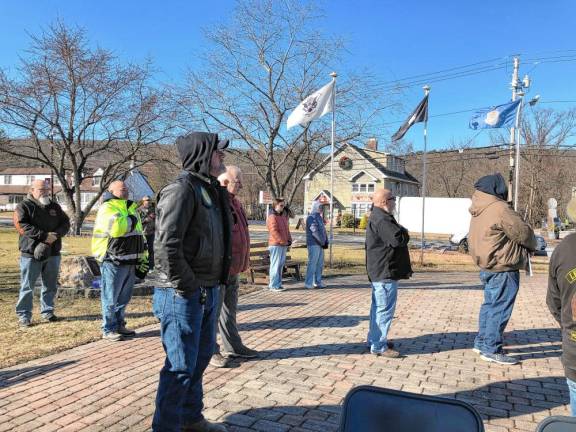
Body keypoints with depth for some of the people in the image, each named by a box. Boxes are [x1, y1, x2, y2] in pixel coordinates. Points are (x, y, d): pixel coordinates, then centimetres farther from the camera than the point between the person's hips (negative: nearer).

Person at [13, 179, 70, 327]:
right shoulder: (24, 206, -3)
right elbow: (22, 225, -17)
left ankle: (47, 311, 26)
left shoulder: (54, 206, 12)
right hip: (31, 253, -5)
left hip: (53, 253, 5)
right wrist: (44, 235, -23)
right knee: (27, 286, 1)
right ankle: (24, 316, 11)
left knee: (51, 286, 12)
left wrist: (56, 235, -13)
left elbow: (66, 222, 7)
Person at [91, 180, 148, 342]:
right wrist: (131, 219, -10)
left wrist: (143, 257, 20)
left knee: (124, 297, 17)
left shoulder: (131, 207, 19)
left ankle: (119, 324, 28)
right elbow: (116, 227, -28)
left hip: (130, 262, 8)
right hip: (113, 261, -8)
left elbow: (139, 233, 24)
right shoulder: (107, 208, -8)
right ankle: (108, 330, 10)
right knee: (111, 298, 1)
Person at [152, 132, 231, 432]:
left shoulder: (211, 191, 14)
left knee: (201, 356, 20)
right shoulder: (181, 189, -16)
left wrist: (212, 285, 13)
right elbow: (167, 246, -23)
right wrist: (188, 288, -18)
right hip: (183, 295, -10)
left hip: (208, 292, 10)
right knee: (182, 366, 1)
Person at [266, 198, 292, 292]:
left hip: (283, 245, 9)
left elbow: (287, 229, 22)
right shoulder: (272, 217, -11)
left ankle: (278, 284, 19)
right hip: (276, 245, -9)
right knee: (275, 265, -6)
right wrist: (283, 242, -17)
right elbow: (274, 232, -18)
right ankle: (273, 285, -1)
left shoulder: (283, 216, 18)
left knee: (281, 265, 12)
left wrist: (289, 240, 7)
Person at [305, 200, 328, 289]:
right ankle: (308, 283, -2)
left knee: (320, 264, 10)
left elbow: (323, 230, 19)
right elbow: (315, 231, -18)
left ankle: (317, 282, 18)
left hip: (320, 245, 9)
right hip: (313, 244, -9)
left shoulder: (319, 217, 19)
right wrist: (322, 242, -16)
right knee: (312, 263, -8)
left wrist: (326, 242, 9)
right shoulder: (311, 218, -10)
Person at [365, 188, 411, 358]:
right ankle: (379, 346, -1)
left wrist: (401, 232, 6)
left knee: (378, 307, 19)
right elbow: (399, 239, -26)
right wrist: (404, 231, -7)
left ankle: (375, 339, 30)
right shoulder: (383, 220, -20)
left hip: (379, 272, 12)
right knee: (385, 309, -6)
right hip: (385, 272, -12)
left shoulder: (376, 217, 16)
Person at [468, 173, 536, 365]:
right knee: (500, 309, -1)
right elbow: (523, 232, -14)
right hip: (503, 269, -10)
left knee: (490, 304, 20)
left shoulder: (479, 212, 10)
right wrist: (532, 245, 9)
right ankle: (491, 350, 6)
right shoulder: (500, 209, -19)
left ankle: (481, 342, 30)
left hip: (487, 266, 10)